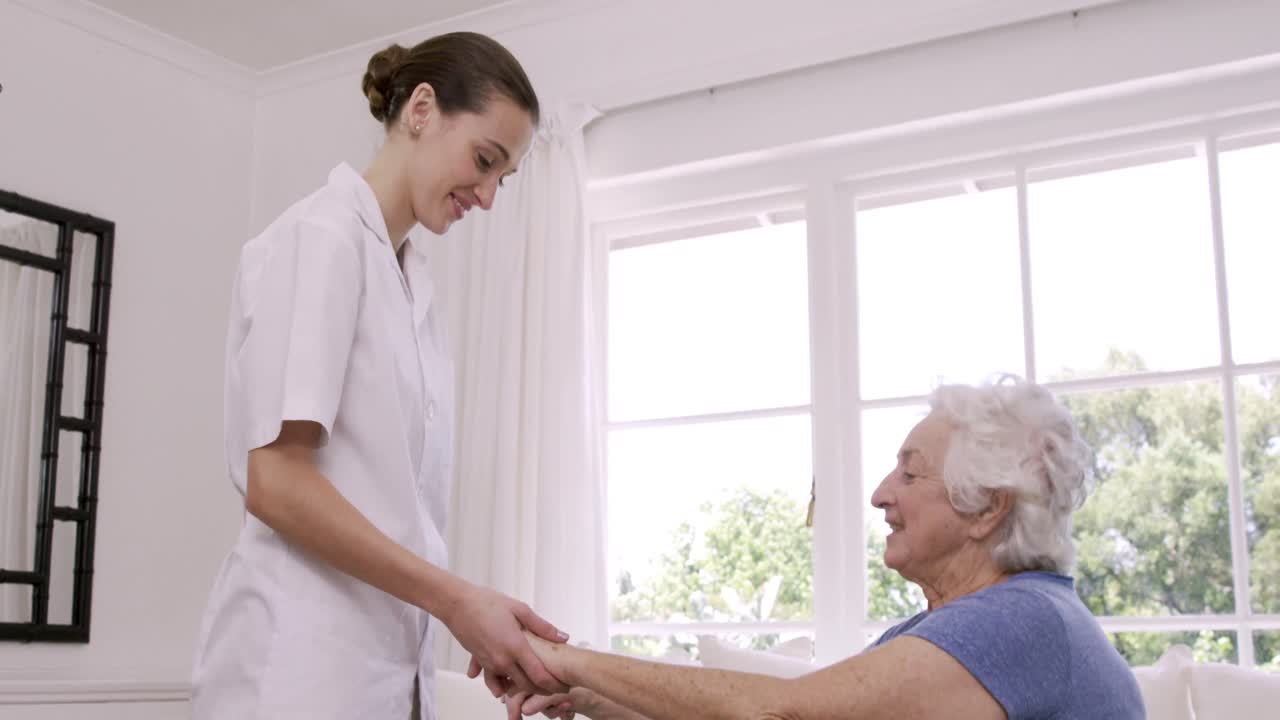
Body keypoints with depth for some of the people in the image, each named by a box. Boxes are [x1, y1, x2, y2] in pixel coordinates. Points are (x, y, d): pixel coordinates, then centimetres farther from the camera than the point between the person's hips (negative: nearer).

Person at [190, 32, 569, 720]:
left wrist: (473, 616, 2)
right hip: (305, 661, -8)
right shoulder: (323, 235, -9)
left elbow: (399, 493, 12)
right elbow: (275, 480, -17)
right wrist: (457, 599, -18)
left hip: (391, 658, 8)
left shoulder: (412, 276, 15)